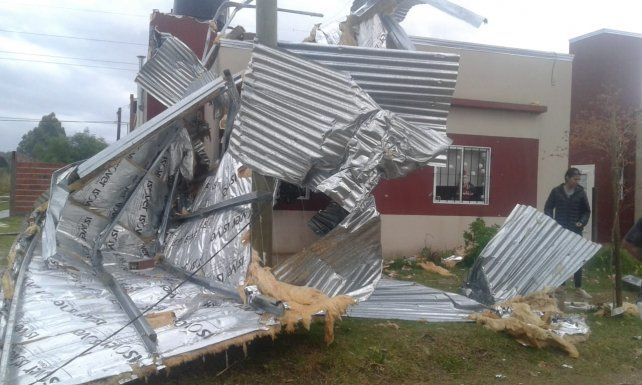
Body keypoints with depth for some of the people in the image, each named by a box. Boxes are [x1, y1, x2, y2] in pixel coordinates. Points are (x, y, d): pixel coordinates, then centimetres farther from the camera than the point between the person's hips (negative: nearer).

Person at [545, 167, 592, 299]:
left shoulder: (581, 193, 1)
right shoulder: (556, 191, -1)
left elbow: (586, 211, 7)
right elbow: (548, 208, 5)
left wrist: (582, 222, -10)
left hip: (575, 231, 0)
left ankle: (578, 287, 10)